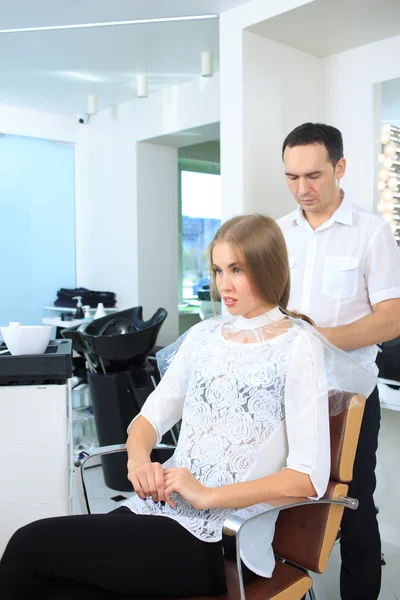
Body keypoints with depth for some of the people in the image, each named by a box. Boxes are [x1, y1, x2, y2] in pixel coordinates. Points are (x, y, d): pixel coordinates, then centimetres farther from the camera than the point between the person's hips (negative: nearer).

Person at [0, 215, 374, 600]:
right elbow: (150, 417, 14)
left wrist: (207, 495, -17)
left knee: (33, 545, -18)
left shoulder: (298, 347, -6)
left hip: (222, 540, -5)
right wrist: (139, 459, -8)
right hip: (160, 507, 5)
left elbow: (311, 477, -12)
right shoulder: (203, 335, 13)